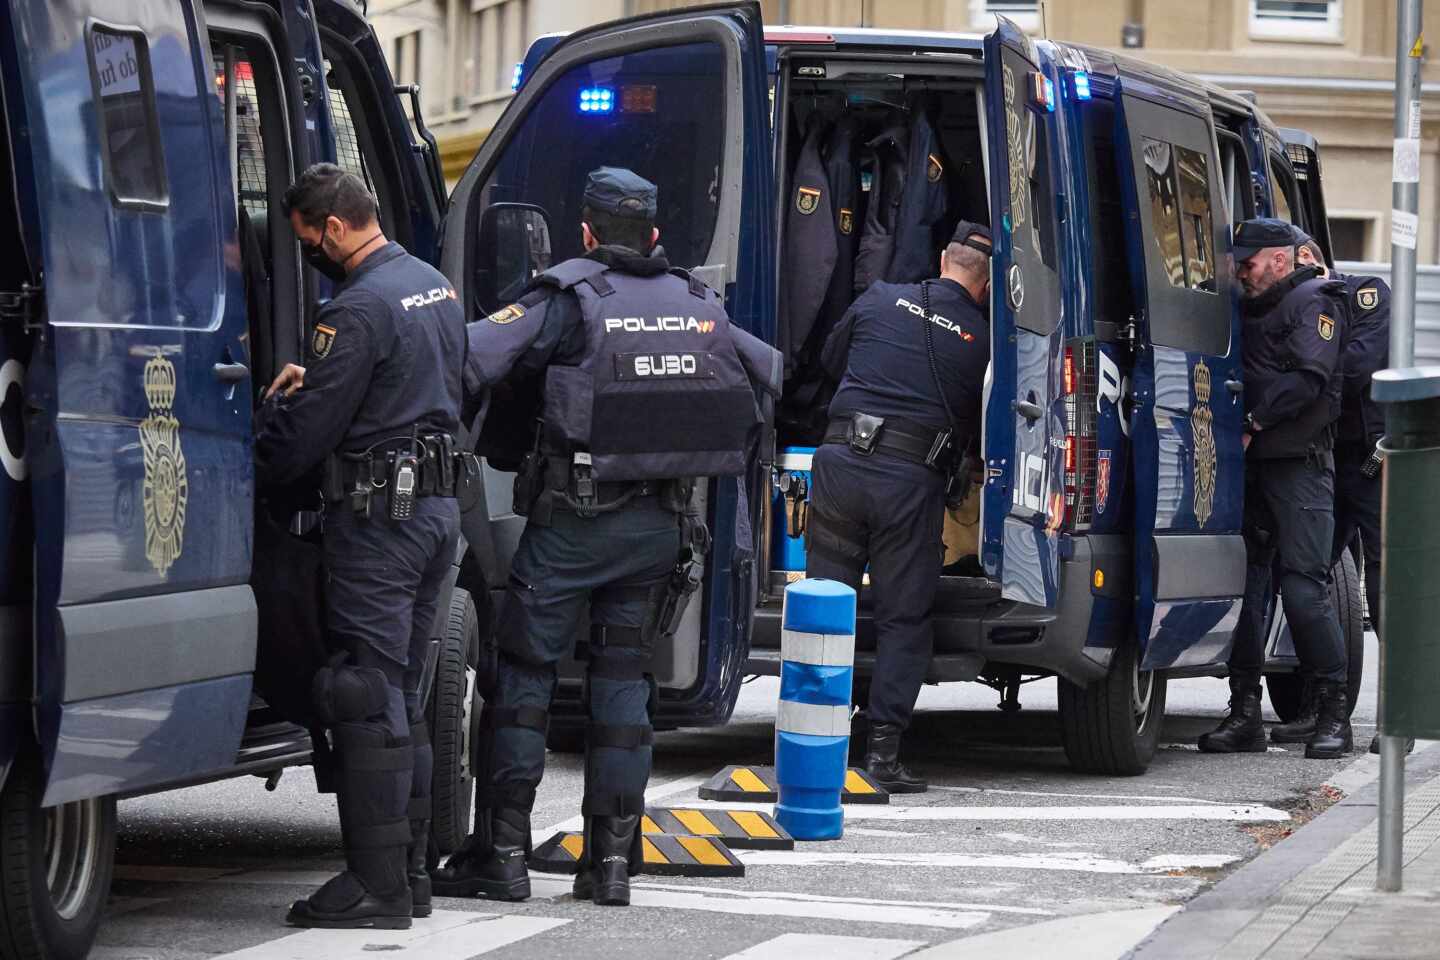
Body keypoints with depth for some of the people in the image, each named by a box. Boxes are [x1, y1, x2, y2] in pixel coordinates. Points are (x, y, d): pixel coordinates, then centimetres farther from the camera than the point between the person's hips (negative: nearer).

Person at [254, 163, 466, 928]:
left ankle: (377, 884, -8)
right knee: (401, 693, 14)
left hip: (378, 515, -9)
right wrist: (313, 379, 18)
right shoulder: (434, 286, 13)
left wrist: (246, 472, 1)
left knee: (366, 697, -7)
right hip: (436, 501, 9)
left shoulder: (360, 309, -17)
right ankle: (408, 871, 17)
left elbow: (304, 433, -16)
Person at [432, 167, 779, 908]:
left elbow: (471, 359, -18)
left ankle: (502, 852, -1)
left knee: (524, 671, 2)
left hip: (574, 518, -5)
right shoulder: (699, 306, 11)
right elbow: (773, 376, 23)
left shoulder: (568, 299, -7)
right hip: (663, 523, 5)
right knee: (623, 675, 12)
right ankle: (613, 859, 8)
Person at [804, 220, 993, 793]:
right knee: (903, 619, 6)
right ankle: (882, 750, 0)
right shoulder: (983, 341, 5)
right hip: (913, 482, -2)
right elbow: (982, 429, 10)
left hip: (842, 460, 2)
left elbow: (831, 360, 26)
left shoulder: (881, 300, 11)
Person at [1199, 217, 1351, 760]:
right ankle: (1245, 714, 6)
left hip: (1299, 465, -7)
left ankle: (1334, 714, -4)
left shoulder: (1313, 304, -2)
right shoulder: (1246, 311, 22)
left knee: (1304, 588, -11)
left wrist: (1253, 421, -17)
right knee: (1244, 584, 3)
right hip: (1248, 465, 7)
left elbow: (1309, 379, -15)